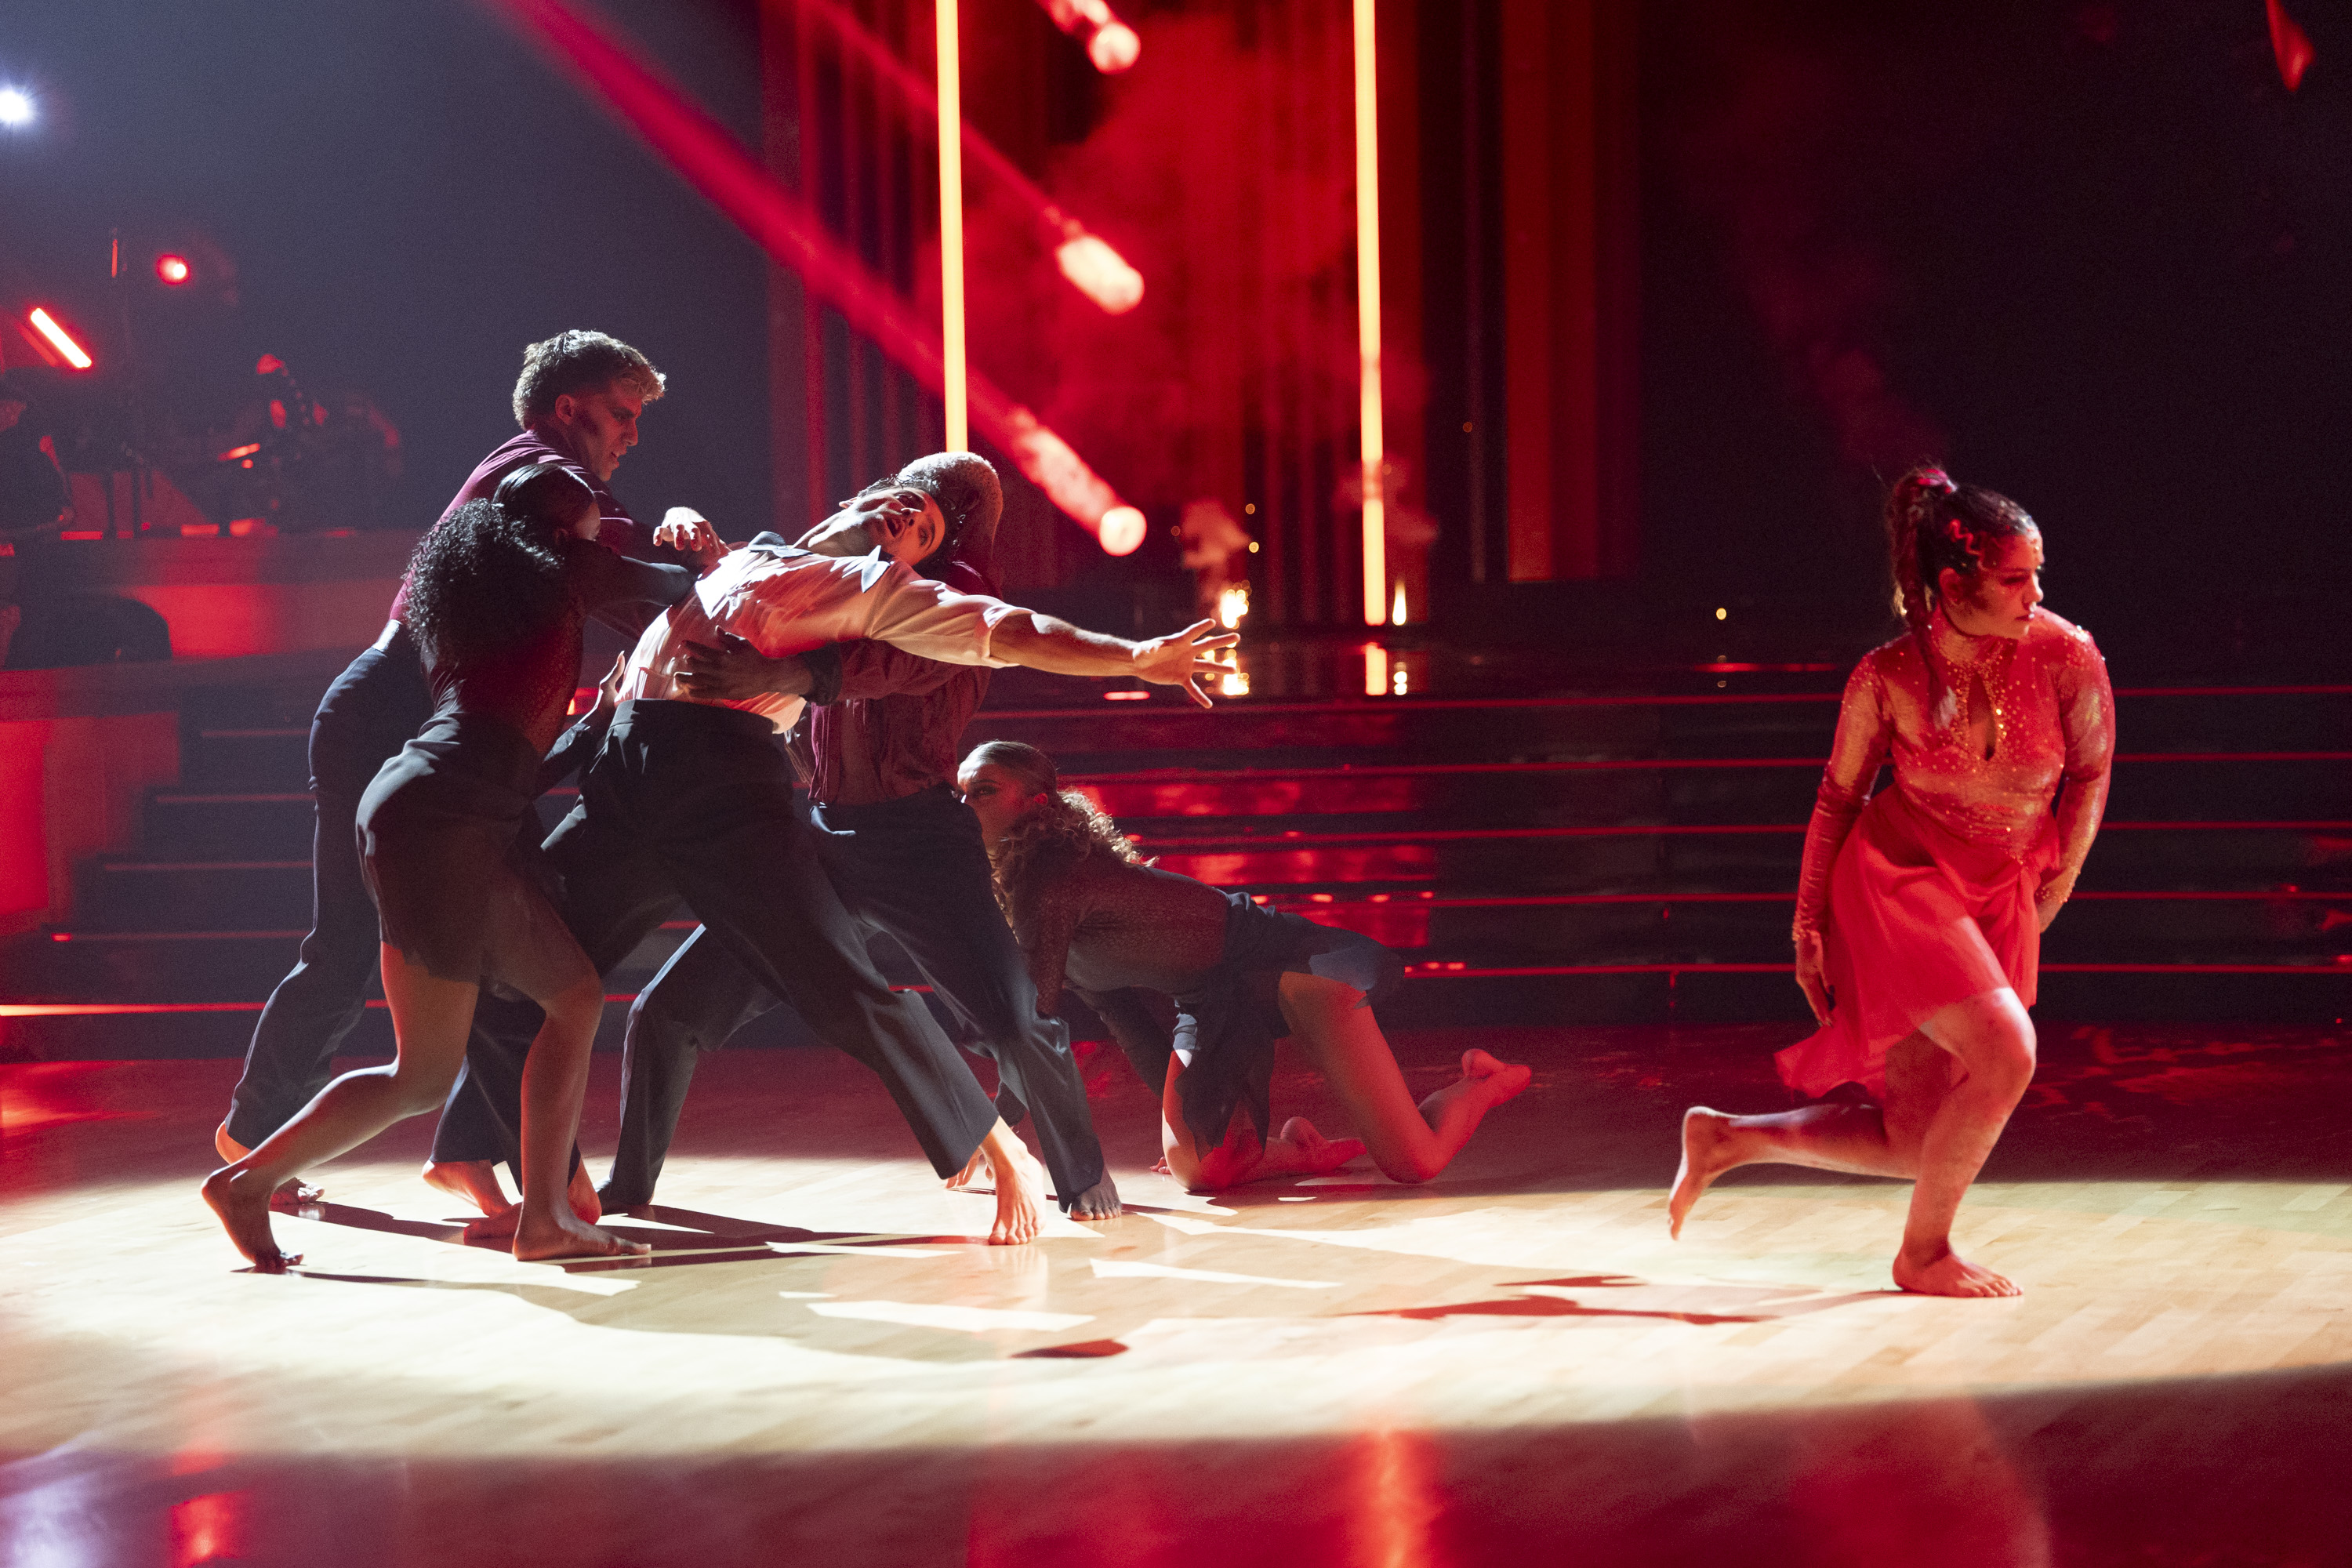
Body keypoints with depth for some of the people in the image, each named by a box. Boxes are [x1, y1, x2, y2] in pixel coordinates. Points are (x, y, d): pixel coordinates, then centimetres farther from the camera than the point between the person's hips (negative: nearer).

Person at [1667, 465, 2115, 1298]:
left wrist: (2048, 899, 5)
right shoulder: (1887, 679, -15)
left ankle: (1726, 1139, 26)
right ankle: (1923, 1252, -3)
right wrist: (1808, 928, 5)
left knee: (1921, 1145, 5)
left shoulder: (2067, 657, -12)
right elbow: (1838, 796, 0)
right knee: (2005, 1052, -24)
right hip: (1895, 880, -4)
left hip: (1997, 905, 4)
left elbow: (2090, 774, 4)